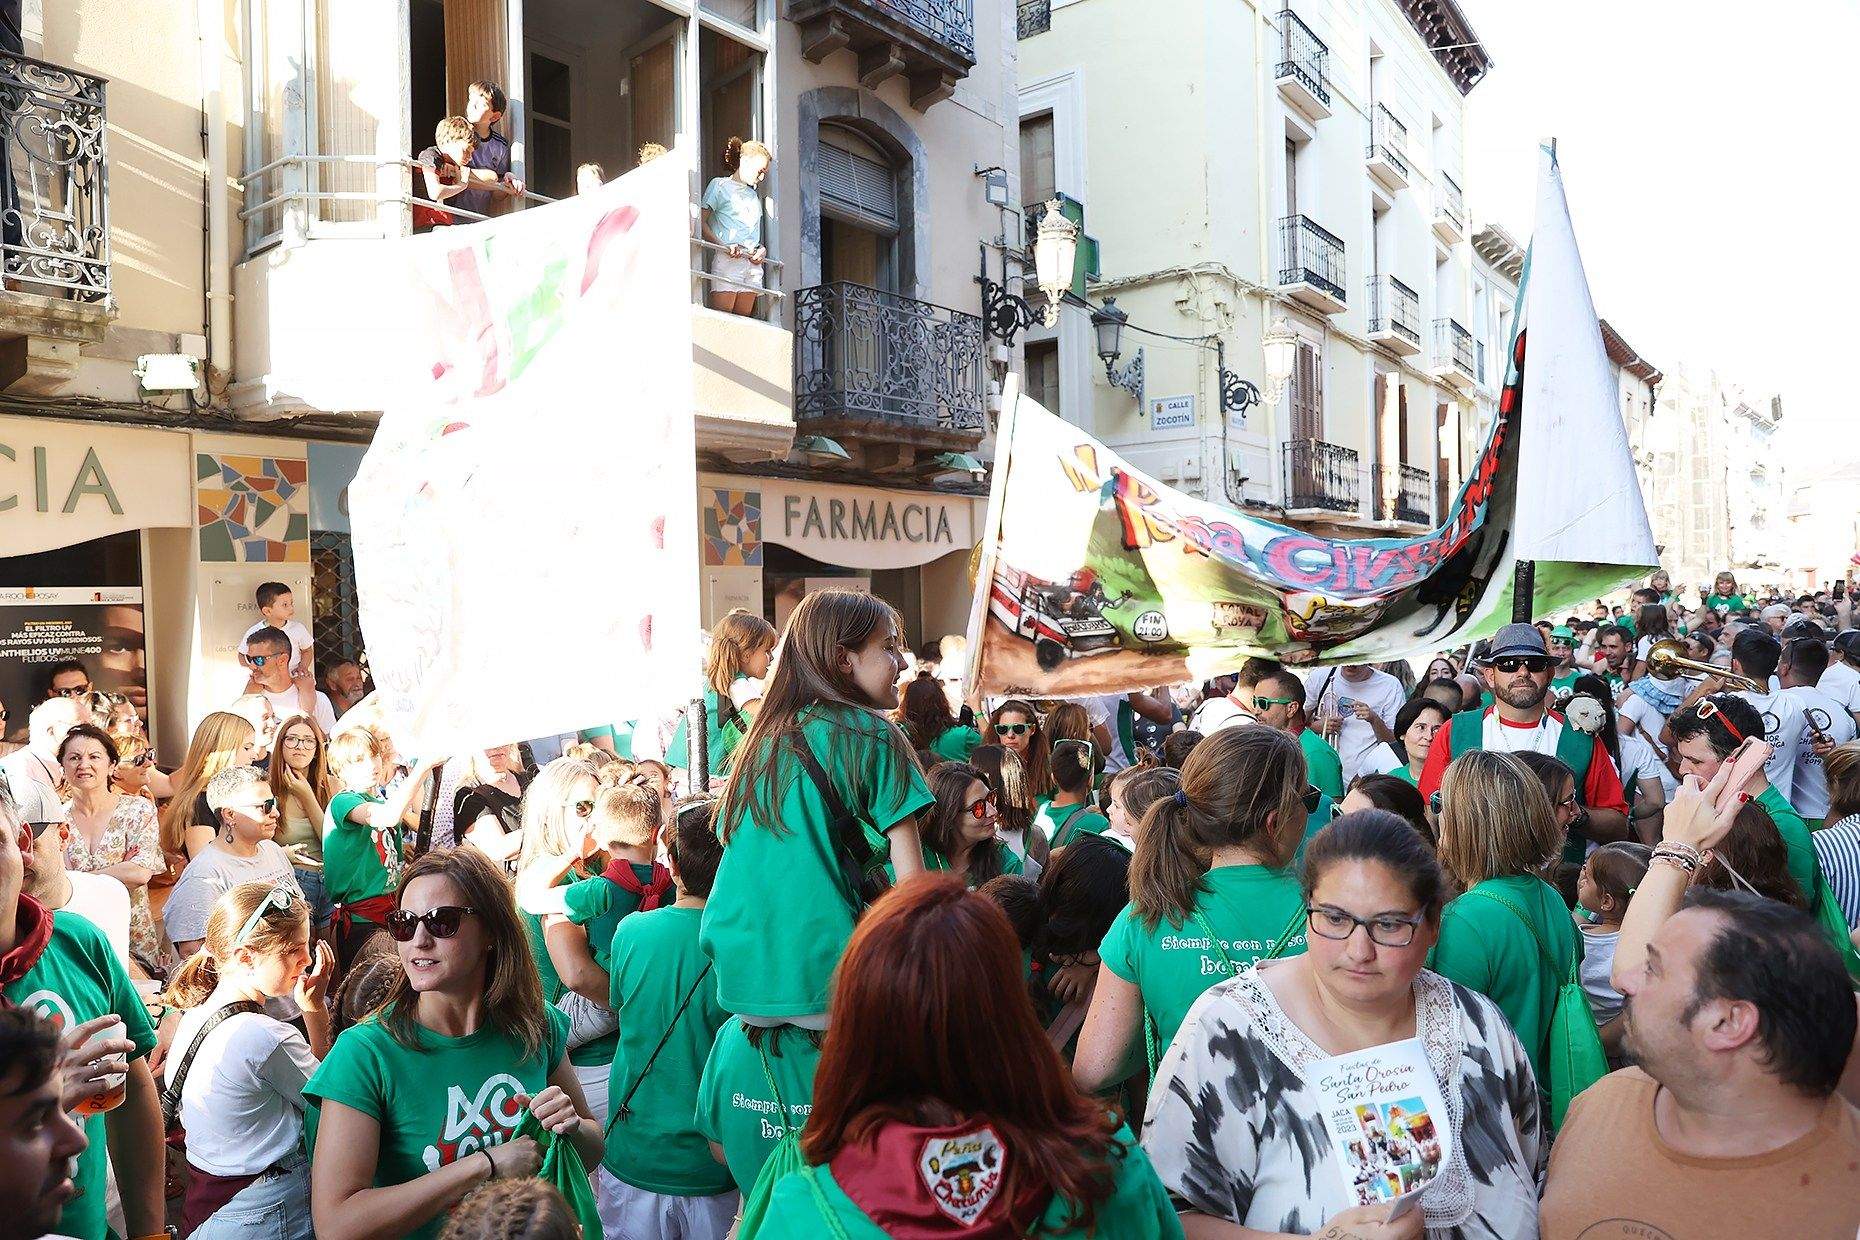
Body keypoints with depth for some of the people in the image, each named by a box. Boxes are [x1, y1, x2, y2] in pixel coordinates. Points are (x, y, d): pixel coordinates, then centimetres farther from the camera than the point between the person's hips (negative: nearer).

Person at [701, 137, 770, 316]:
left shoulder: (755, 194, 25)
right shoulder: (720, 185, 6)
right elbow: (701, 222, -3)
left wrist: (762, 249, 5)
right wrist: (723, 246, -17)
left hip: (752, 263, 6)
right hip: (727, 260, -6)